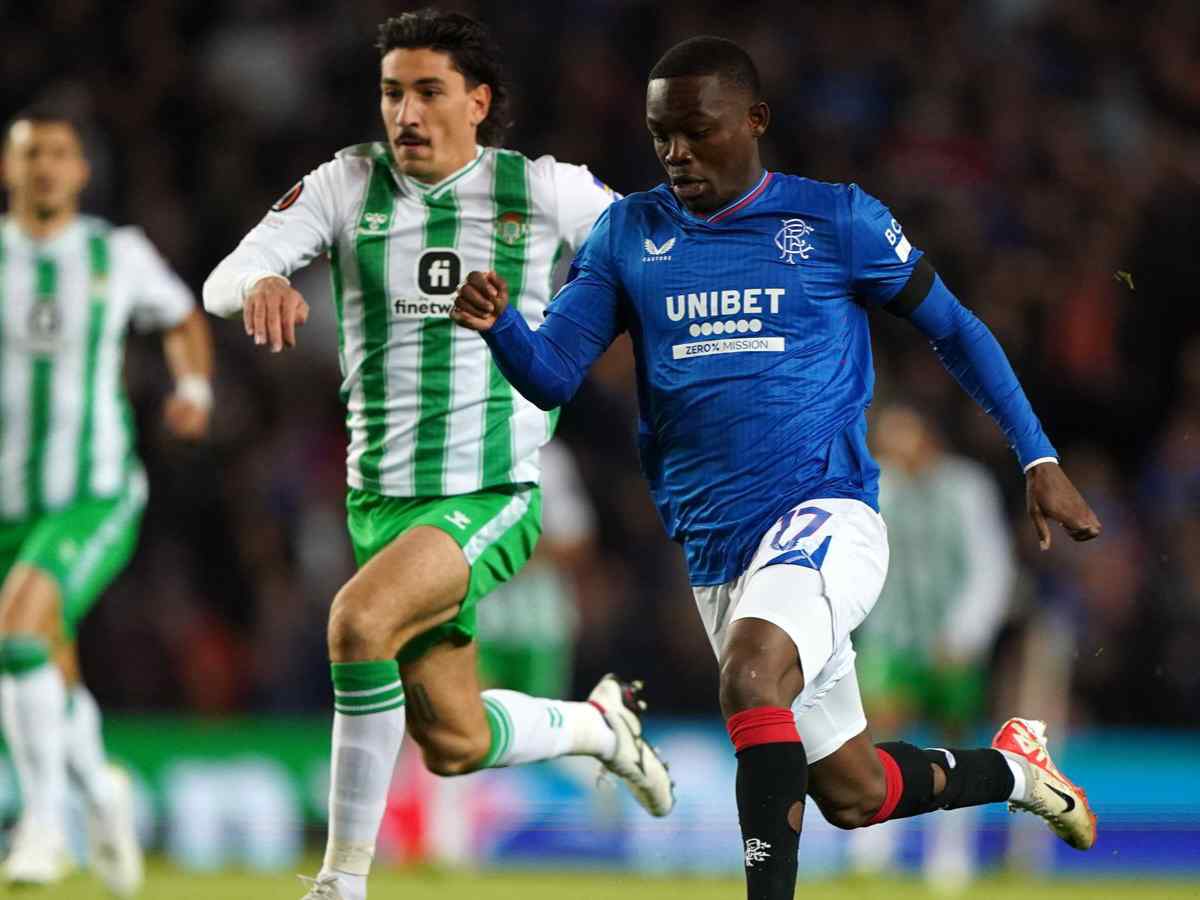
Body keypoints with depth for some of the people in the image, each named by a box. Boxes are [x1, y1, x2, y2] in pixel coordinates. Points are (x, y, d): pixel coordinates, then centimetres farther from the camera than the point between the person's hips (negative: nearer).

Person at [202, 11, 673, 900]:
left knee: (359, 620, -31)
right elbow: (224, 279, -13)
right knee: (453, 744, 11)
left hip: (492, 495, -4)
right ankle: (597, 723, 44)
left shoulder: (543, 189, -5)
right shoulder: (348, 184, -2)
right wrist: (259, 286, -36)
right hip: (382, 497, 4)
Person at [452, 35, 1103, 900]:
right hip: (716, 555, 5)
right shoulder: (629, 233, 7)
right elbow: (552, 374, 1)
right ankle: (1009, 767, 42)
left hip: (826, 514, -5)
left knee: (751, 675, -36)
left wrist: (1040, 461, 4)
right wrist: (498, 323, -22)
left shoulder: (837, 220, -2)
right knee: (856, 795, 14)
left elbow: (955, 330, 8)